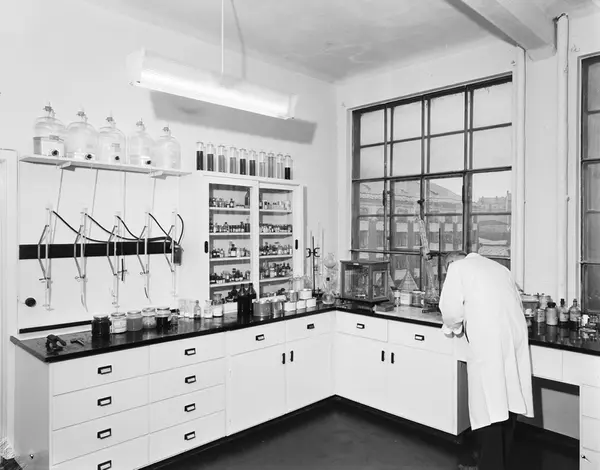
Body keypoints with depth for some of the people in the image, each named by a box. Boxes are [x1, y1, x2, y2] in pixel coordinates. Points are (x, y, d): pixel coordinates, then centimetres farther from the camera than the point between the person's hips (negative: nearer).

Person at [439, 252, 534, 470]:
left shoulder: (458, 268, 6)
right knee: (507, 402, 14)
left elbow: (450, 308, -5)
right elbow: (517, 303, 19)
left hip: (488, 343, -6)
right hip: (515, 338, 6)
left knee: (489, 406, -1)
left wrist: (454, 327, 15)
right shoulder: (499, 267, 24)